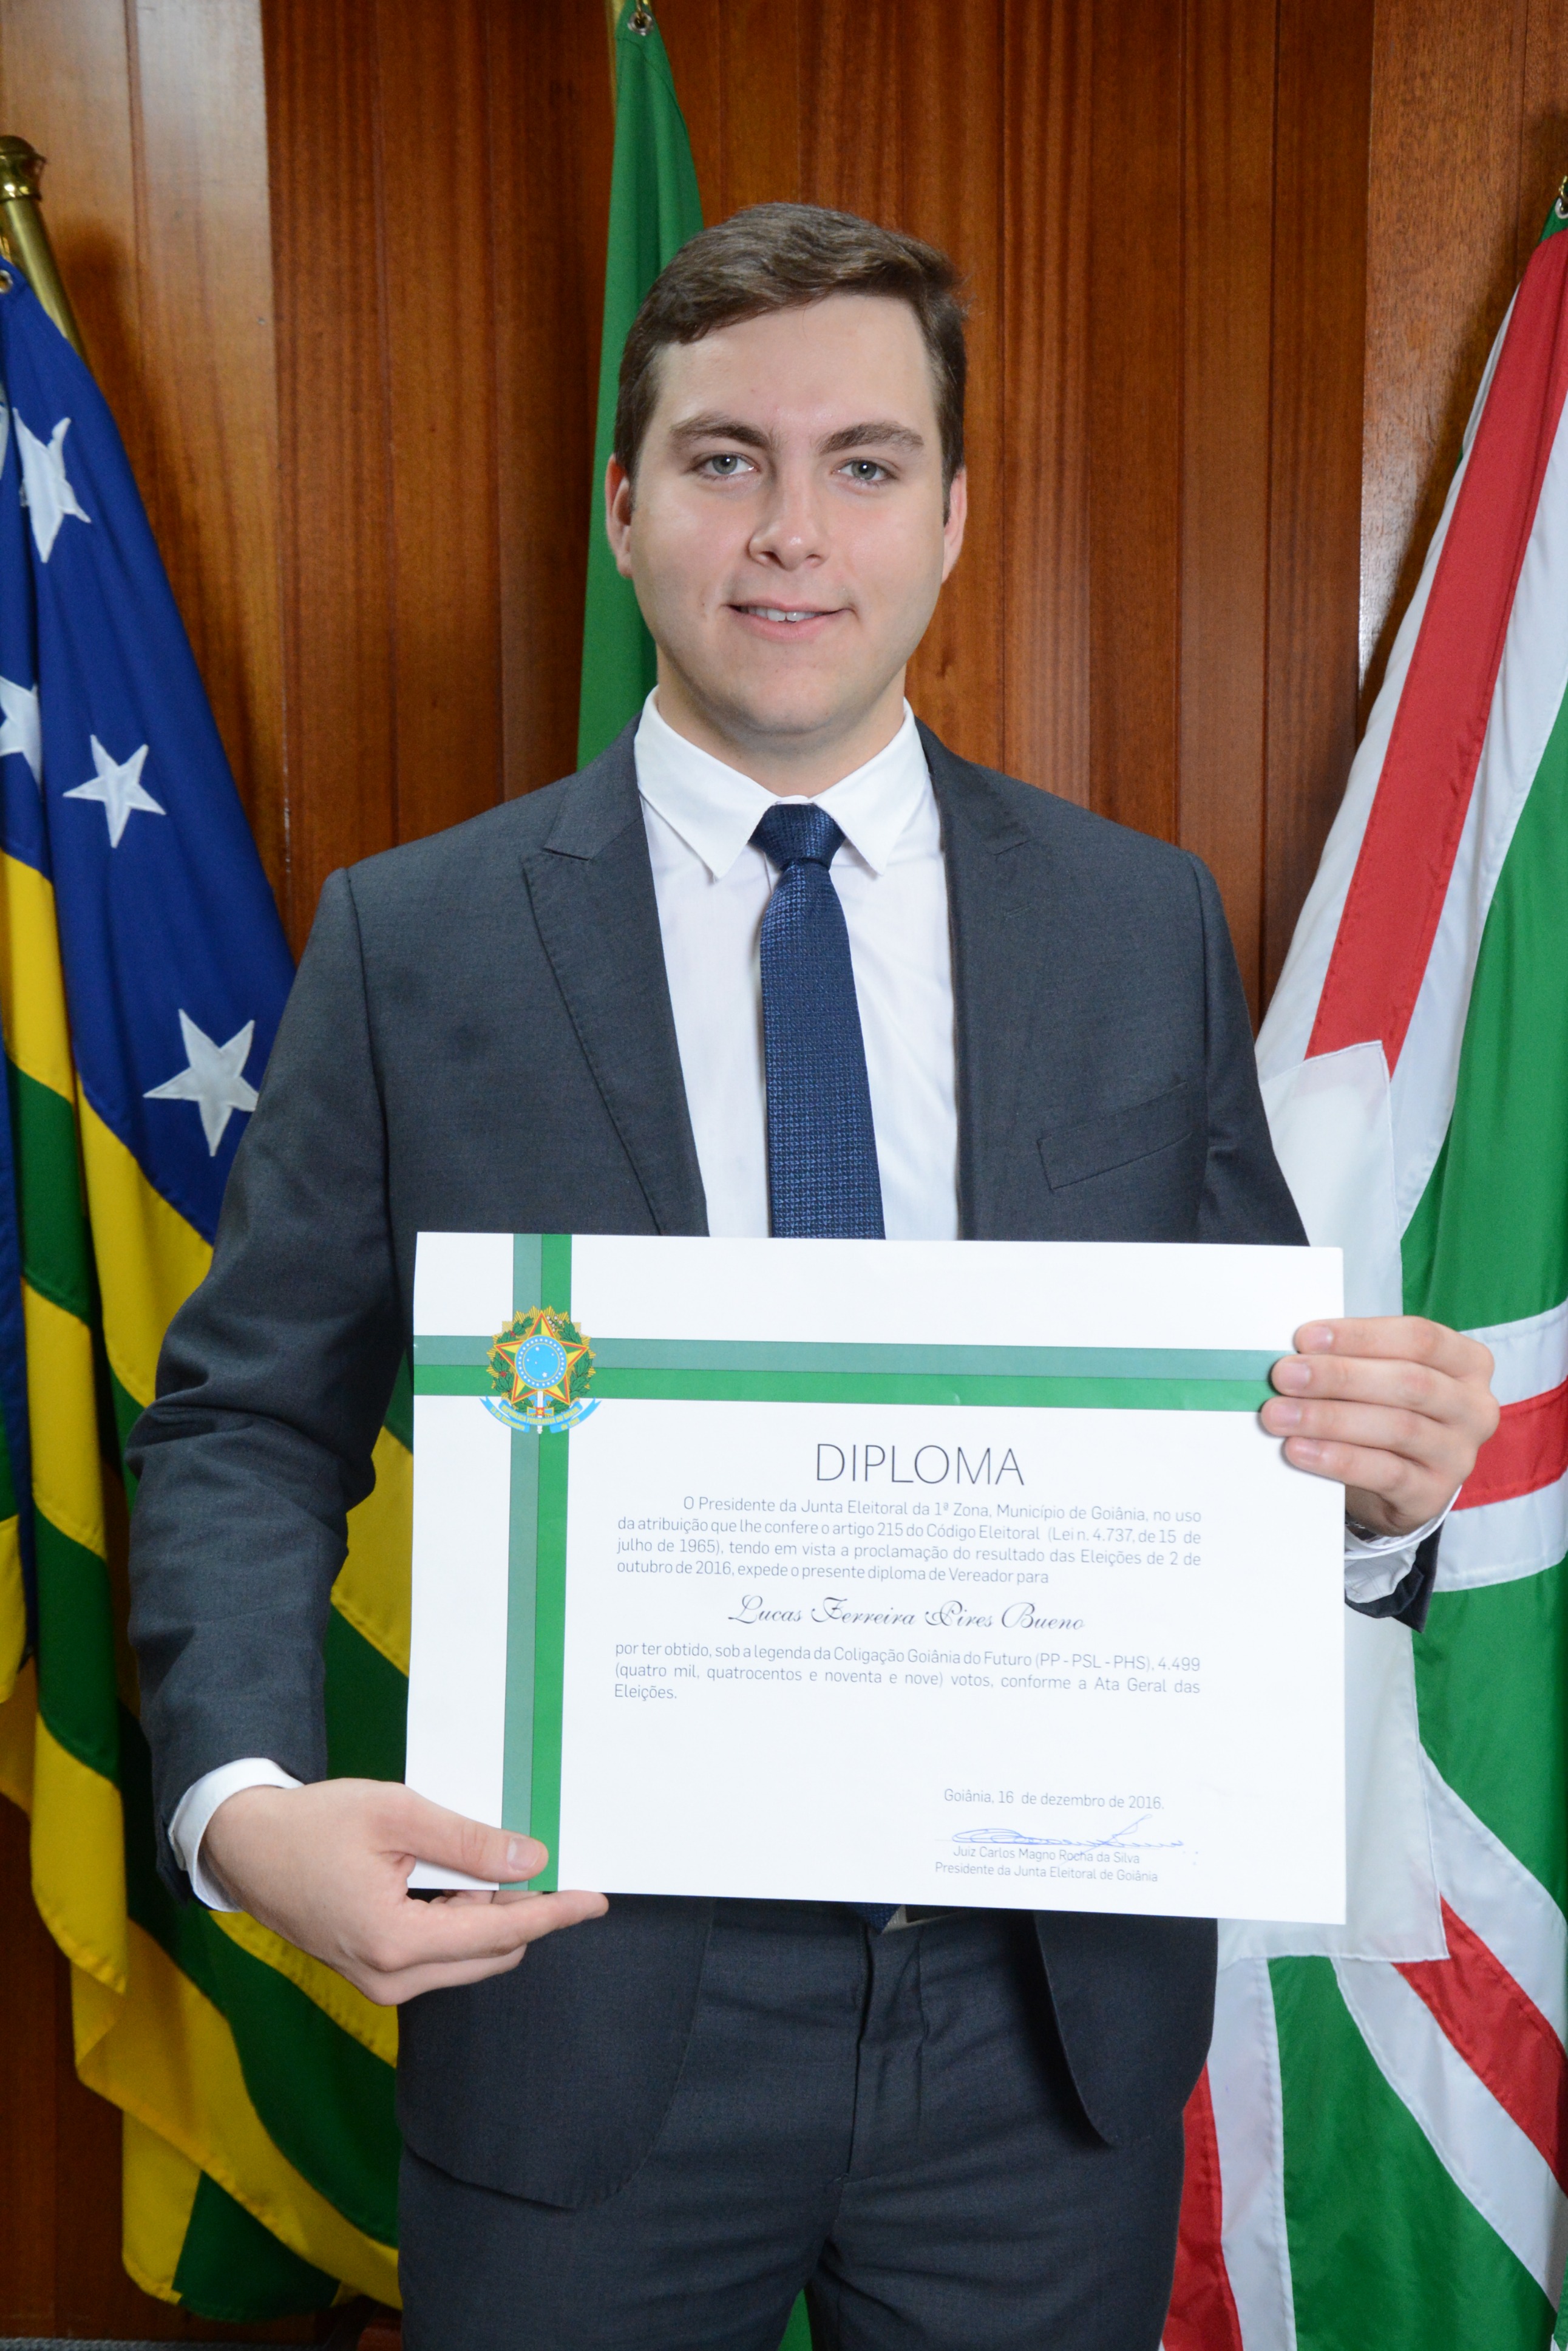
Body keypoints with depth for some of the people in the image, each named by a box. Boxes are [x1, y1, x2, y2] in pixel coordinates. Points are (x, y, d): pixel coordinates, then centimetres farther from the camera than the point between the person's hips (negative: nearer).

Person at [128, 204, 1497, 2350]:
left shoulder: (1148, 923, -1)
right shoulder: (412, 940, -5)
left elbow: (1248, 1388, 5)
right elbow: (248, 1419, -3)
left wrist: (1380, 1470, -17)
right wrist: (246, 1797, -19)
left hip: (1053, 2020, 2)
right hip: (584, 2016, -1)